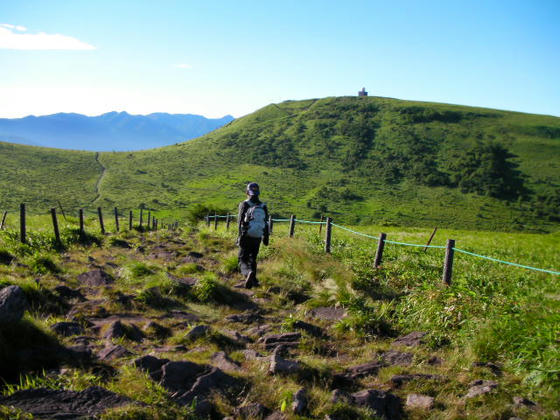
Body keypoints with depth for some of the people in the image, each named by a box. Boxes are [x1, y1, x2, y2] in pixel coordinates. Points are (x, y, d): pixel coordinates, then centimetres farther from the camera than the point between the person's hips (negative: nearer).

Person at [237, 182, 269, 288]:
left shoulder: (244, 205, -7)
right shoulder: (263, 206, 3)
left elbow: (240, 221, -12)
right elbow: (266, 223, 4)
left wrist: (240, 236, -9)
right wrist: (266, 238, 12)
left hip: (246, 237, -3)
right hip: (257, 238, 3)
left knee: (243, 259, 3)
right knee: (253, 258, 19)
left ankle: (248, 272, -26)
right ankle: (253, 279, 18)